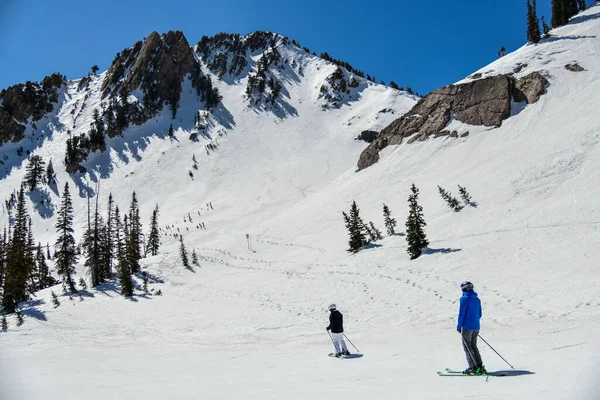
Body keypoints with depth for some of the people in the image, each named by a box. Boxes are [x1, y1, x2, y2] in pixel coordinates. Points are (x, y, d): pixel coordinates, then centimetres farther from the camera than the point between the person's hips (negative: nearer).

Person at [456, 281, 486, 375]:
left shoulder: (464, 299, -12)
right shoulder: (477, 299, 10)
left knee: (467, 347, 1)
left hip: (467, 327, -7)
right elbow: (479, 314, 15)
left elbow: (461, 313, -13)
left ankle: (473, 367, -2)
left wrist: (459, 326, -6)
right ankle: (480, 366, 12)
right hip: (476, 327, 7)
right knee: (474, 346, 16)